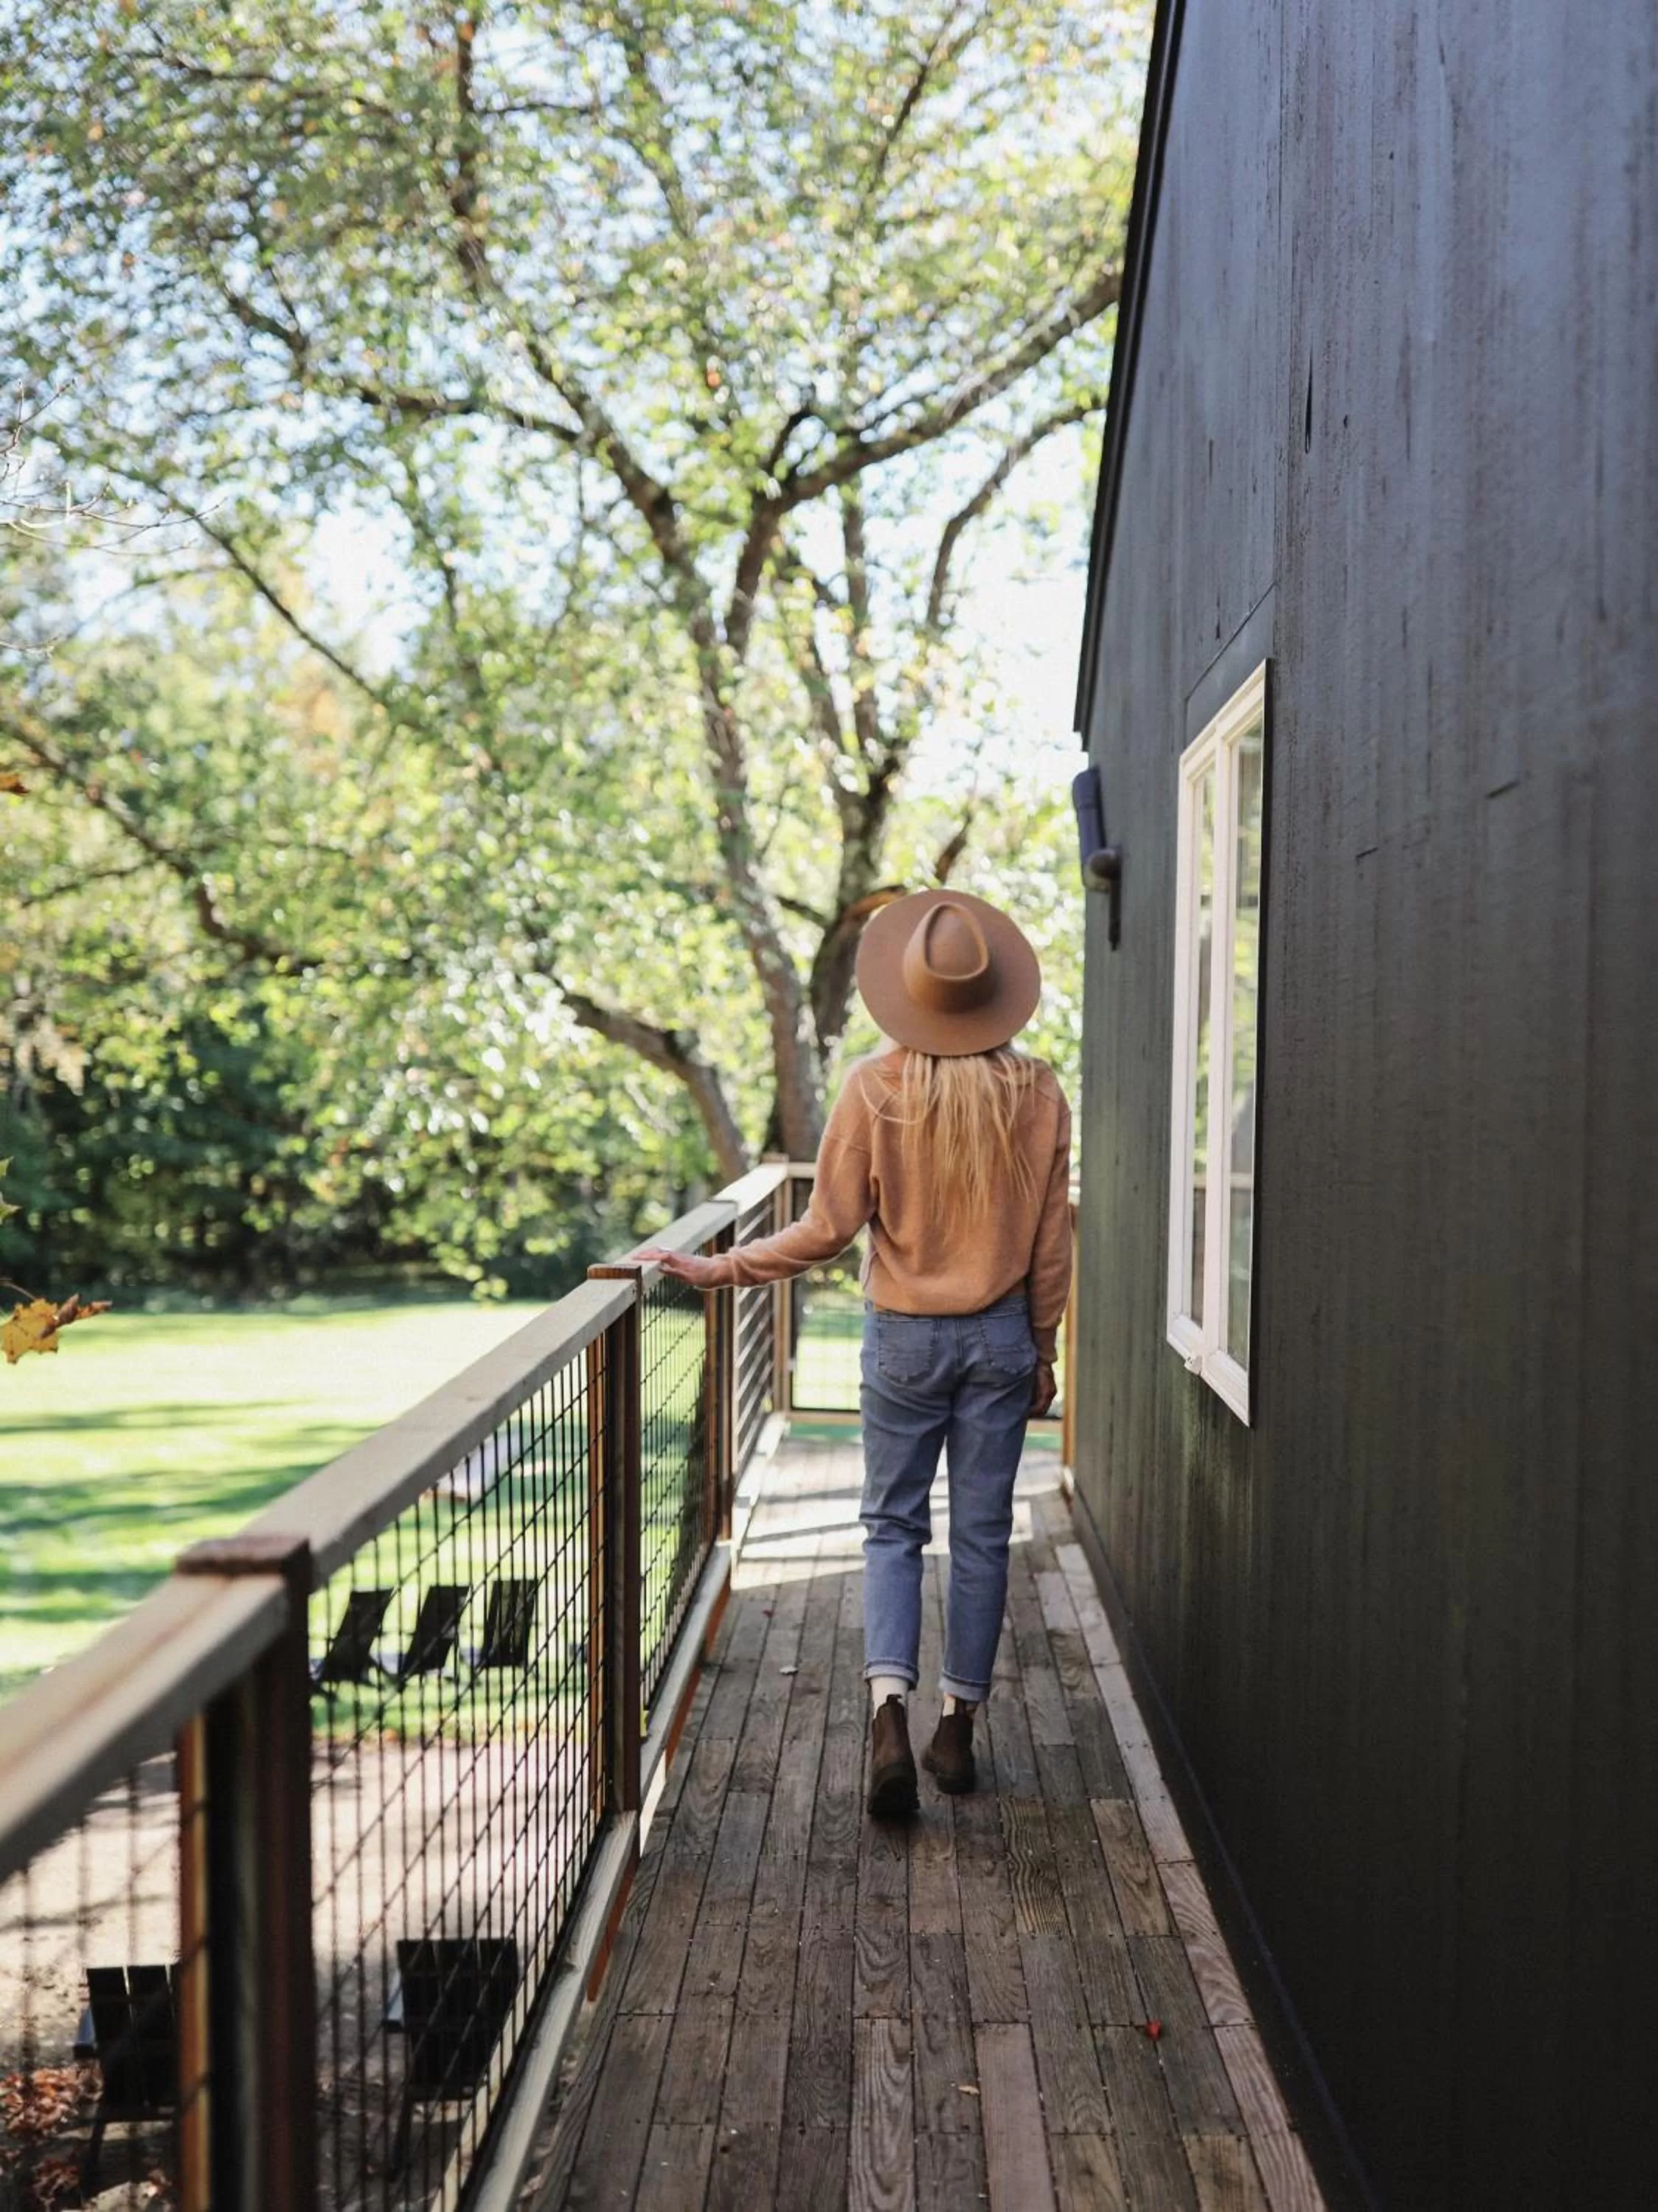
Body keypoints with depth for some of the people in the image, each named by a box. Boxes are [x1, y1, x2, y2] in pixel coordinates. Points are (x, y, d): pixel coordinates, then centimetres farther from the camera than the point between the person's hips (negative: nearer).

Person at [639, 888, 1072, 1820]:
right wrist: (1043, 1348, 12)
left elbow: (830, 1229, -12)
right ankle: (959, 1725, 20)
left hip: (905, 1336, -1)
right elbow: (1051, 1242, 0)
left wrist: (716, 1269, -2)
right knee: (983, 1533, 12)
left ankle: (891, 1716, -6)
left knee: (893, 1526, 10)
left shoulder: (876, 1086, -12)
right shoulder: (1038, 1092, -5)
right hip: (1001, 1337, 2)